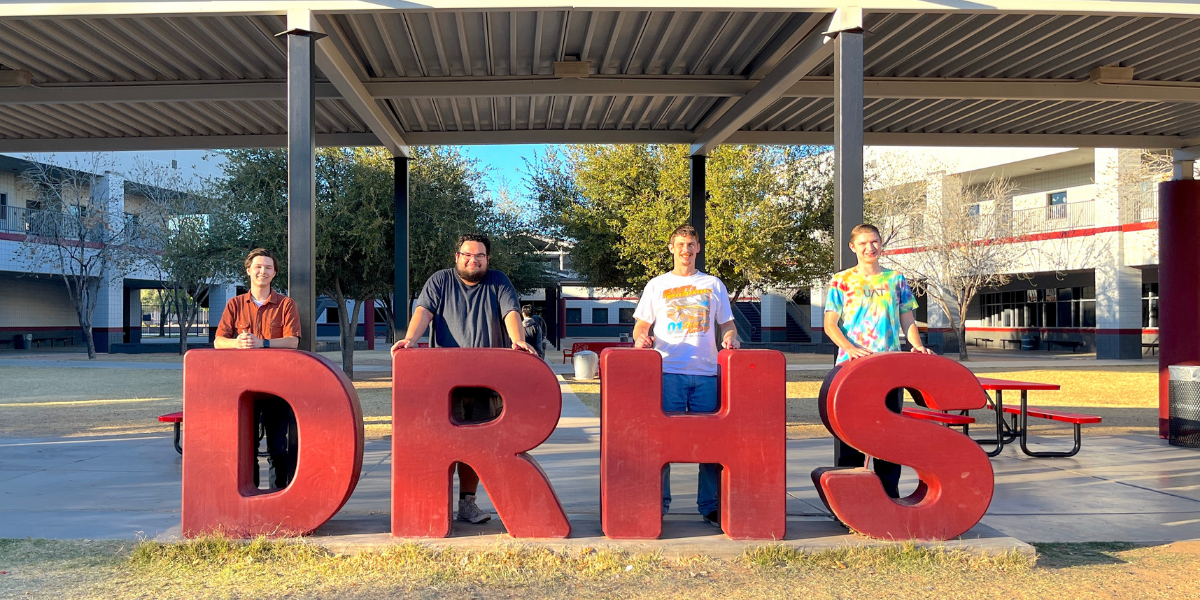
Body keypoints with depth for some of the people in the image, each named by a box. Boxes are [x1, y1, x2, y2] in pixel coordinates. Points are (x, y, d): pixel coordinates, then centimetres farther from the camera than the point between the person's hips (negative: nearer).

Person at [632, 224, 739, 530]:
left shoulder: (713, 285, 16)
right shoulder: (657, 285, 13)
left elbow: (727, 323, 17)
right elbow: (641, 324, 12)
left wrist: (729, 336, -5)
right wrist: (641, 337, -11)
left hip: (706, 372, 1)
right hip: (667, 370, -1)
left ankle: (710, 505, 8)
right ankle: (659, 502, 6)